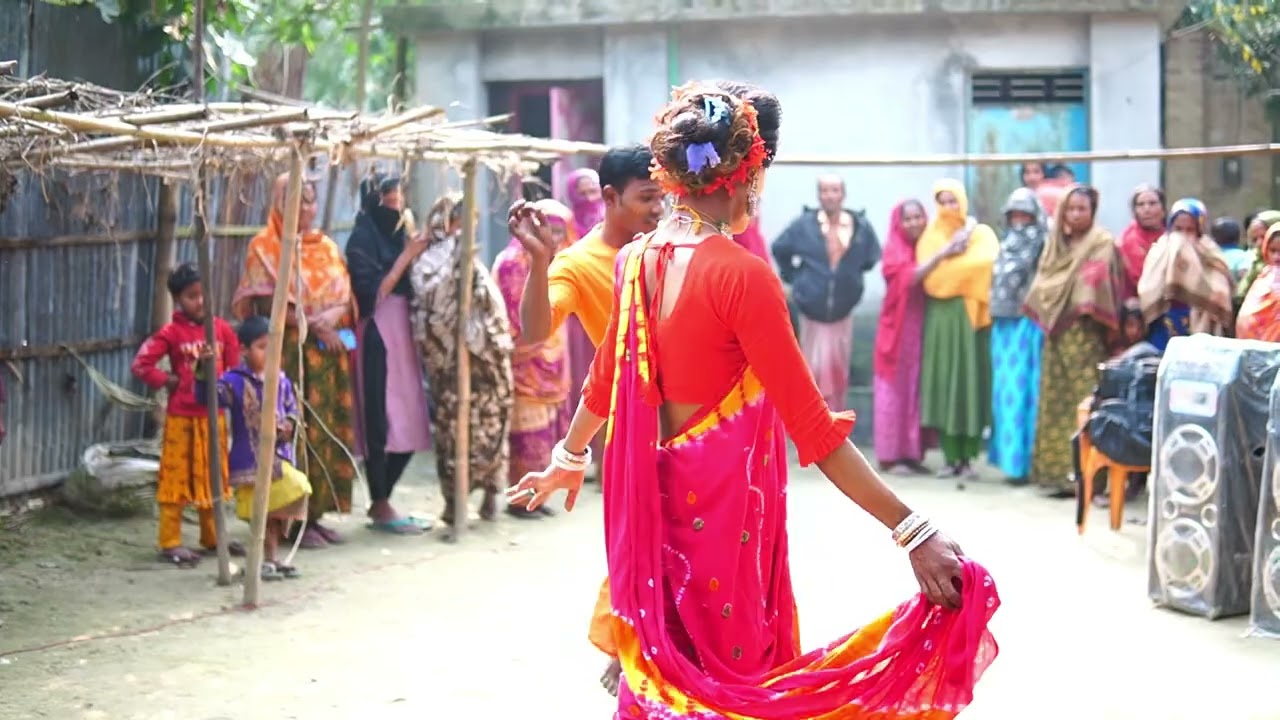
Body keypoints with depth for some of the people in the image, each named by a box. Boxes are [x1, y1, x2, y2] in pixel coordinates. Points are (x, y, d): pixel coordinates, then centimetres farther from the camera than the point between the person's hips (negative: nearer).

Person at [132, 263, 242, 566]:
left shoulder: (221, 329, 3)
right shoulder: (171, 333, -7)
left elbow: (234, 368, 11)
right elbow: (141, 365, -7)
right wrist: (167, 380, -9)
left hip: (213, 415, 4)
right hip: (181, 417, -4)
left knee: (213, 477, 14)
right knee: (176, 479, 0)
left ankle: (212, 537, 27)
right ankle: (170, 543, 5)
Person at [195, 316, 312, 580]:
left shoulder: (281, 381, 5)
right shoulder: (234, 381, -10)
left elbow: (292, 408, 15)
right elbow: (209, 396, -24)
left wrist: (290, 424, -7)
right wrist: (205, 371, -40)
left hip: (280, 456, 5)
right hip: (249, 460, -5)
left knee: (280, 510, 12)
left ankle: (271, 558, 26)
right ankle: (267, 559, 12)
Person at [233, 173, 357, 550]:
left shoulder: (326, 246, 17)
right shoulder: (265, 248, 0)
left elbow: (346, 297, 13)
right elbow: (266, 304, -9)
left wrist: (332, 319, -9)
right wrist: (313, 325, -16)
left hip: (331, 350, 6)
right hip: (290, 352, -6)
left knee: (329, 431, 3)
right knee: (297, 432, -9)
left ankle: (316, 514, 10)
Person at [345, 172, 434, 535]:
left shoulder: (396, 235, 15)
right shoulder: (362, 239, -7)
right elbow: (374, 292, -14)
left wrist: (414, 253, 2)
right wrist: (406, 256, -12)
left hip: (403, 333, 8)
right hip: (378, 336, -8)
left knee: (410, 423, 7)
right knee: (381, 423, -6)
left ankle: (381, 502, 18)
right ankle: (380, 508, 1)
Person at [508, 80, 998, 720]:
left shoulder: (637, 260, 1)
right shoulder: (741, 273, -20)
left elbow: (606, 377, 17)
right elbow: (812, 427, -23)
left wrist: (567, 461, 36)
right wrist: (914, 532, -24)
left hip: (655, 492, 7)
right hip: (725, 499, -7)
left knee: (663, 663, 19)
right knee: (730, 668, 7)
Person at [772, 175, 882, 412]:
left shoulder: (861, 226, -5)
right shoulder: (804, 225, -9)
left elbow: (872, 257, 13)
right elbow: (780, 249, 7)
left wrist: (851, 278, 11)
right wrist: (794, 277, 5)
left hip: (843, 310, 2)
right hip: (812, 309, -2)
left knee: (839, 370, 10)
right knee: (815, 370, -4)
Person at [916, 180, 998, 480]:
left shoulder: (980, 233, 8)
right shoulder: (931, 236, 14)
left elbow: (985, 263, -12)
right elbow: (927, 274, 0)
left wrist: (947, 263, -6)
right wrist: (949, 250, -8)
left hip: (970, 315, -2)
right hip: (940, 317, 2)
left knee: (970, 381, -5)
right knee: (942, 383, -4)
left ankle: (968, 457, 1)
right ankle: (950, 458, 0)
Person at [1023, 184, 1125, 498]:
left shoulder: (1102, 244, -1)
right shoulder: (1056, 244, 18)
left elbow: (1099, 286, -9)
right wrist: (1044, 314, 9)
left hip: (1084, 334, -6)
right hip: (1057, 333, 6)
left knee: (1084, 401, -9)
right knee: (1055, 400, 5)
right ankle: (1057, 470, 8)